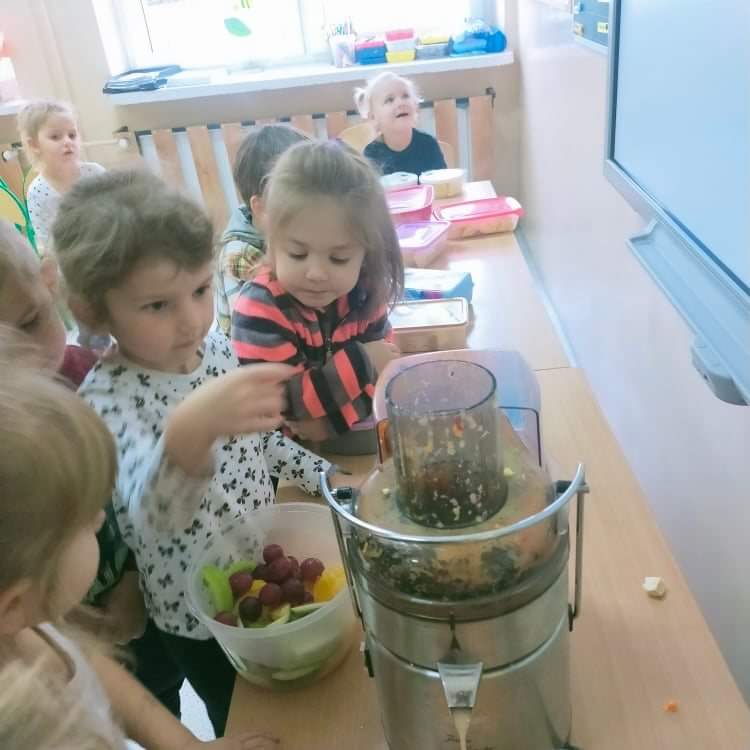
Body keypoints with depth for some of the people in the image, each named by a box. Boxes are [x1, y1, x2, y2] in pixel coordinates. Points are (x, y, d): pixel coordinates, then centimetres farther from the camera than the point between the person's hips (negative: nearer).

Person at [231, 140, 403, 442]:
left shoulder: (365, 293, -6)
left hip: (358, 429, 3)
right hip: (284, 445, -3)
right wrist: (360, 363, -22)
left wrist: (333, 419, -20)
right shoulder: (259, 310, -19)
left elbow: (382, 372, -4)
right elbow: (281, 403, -24)